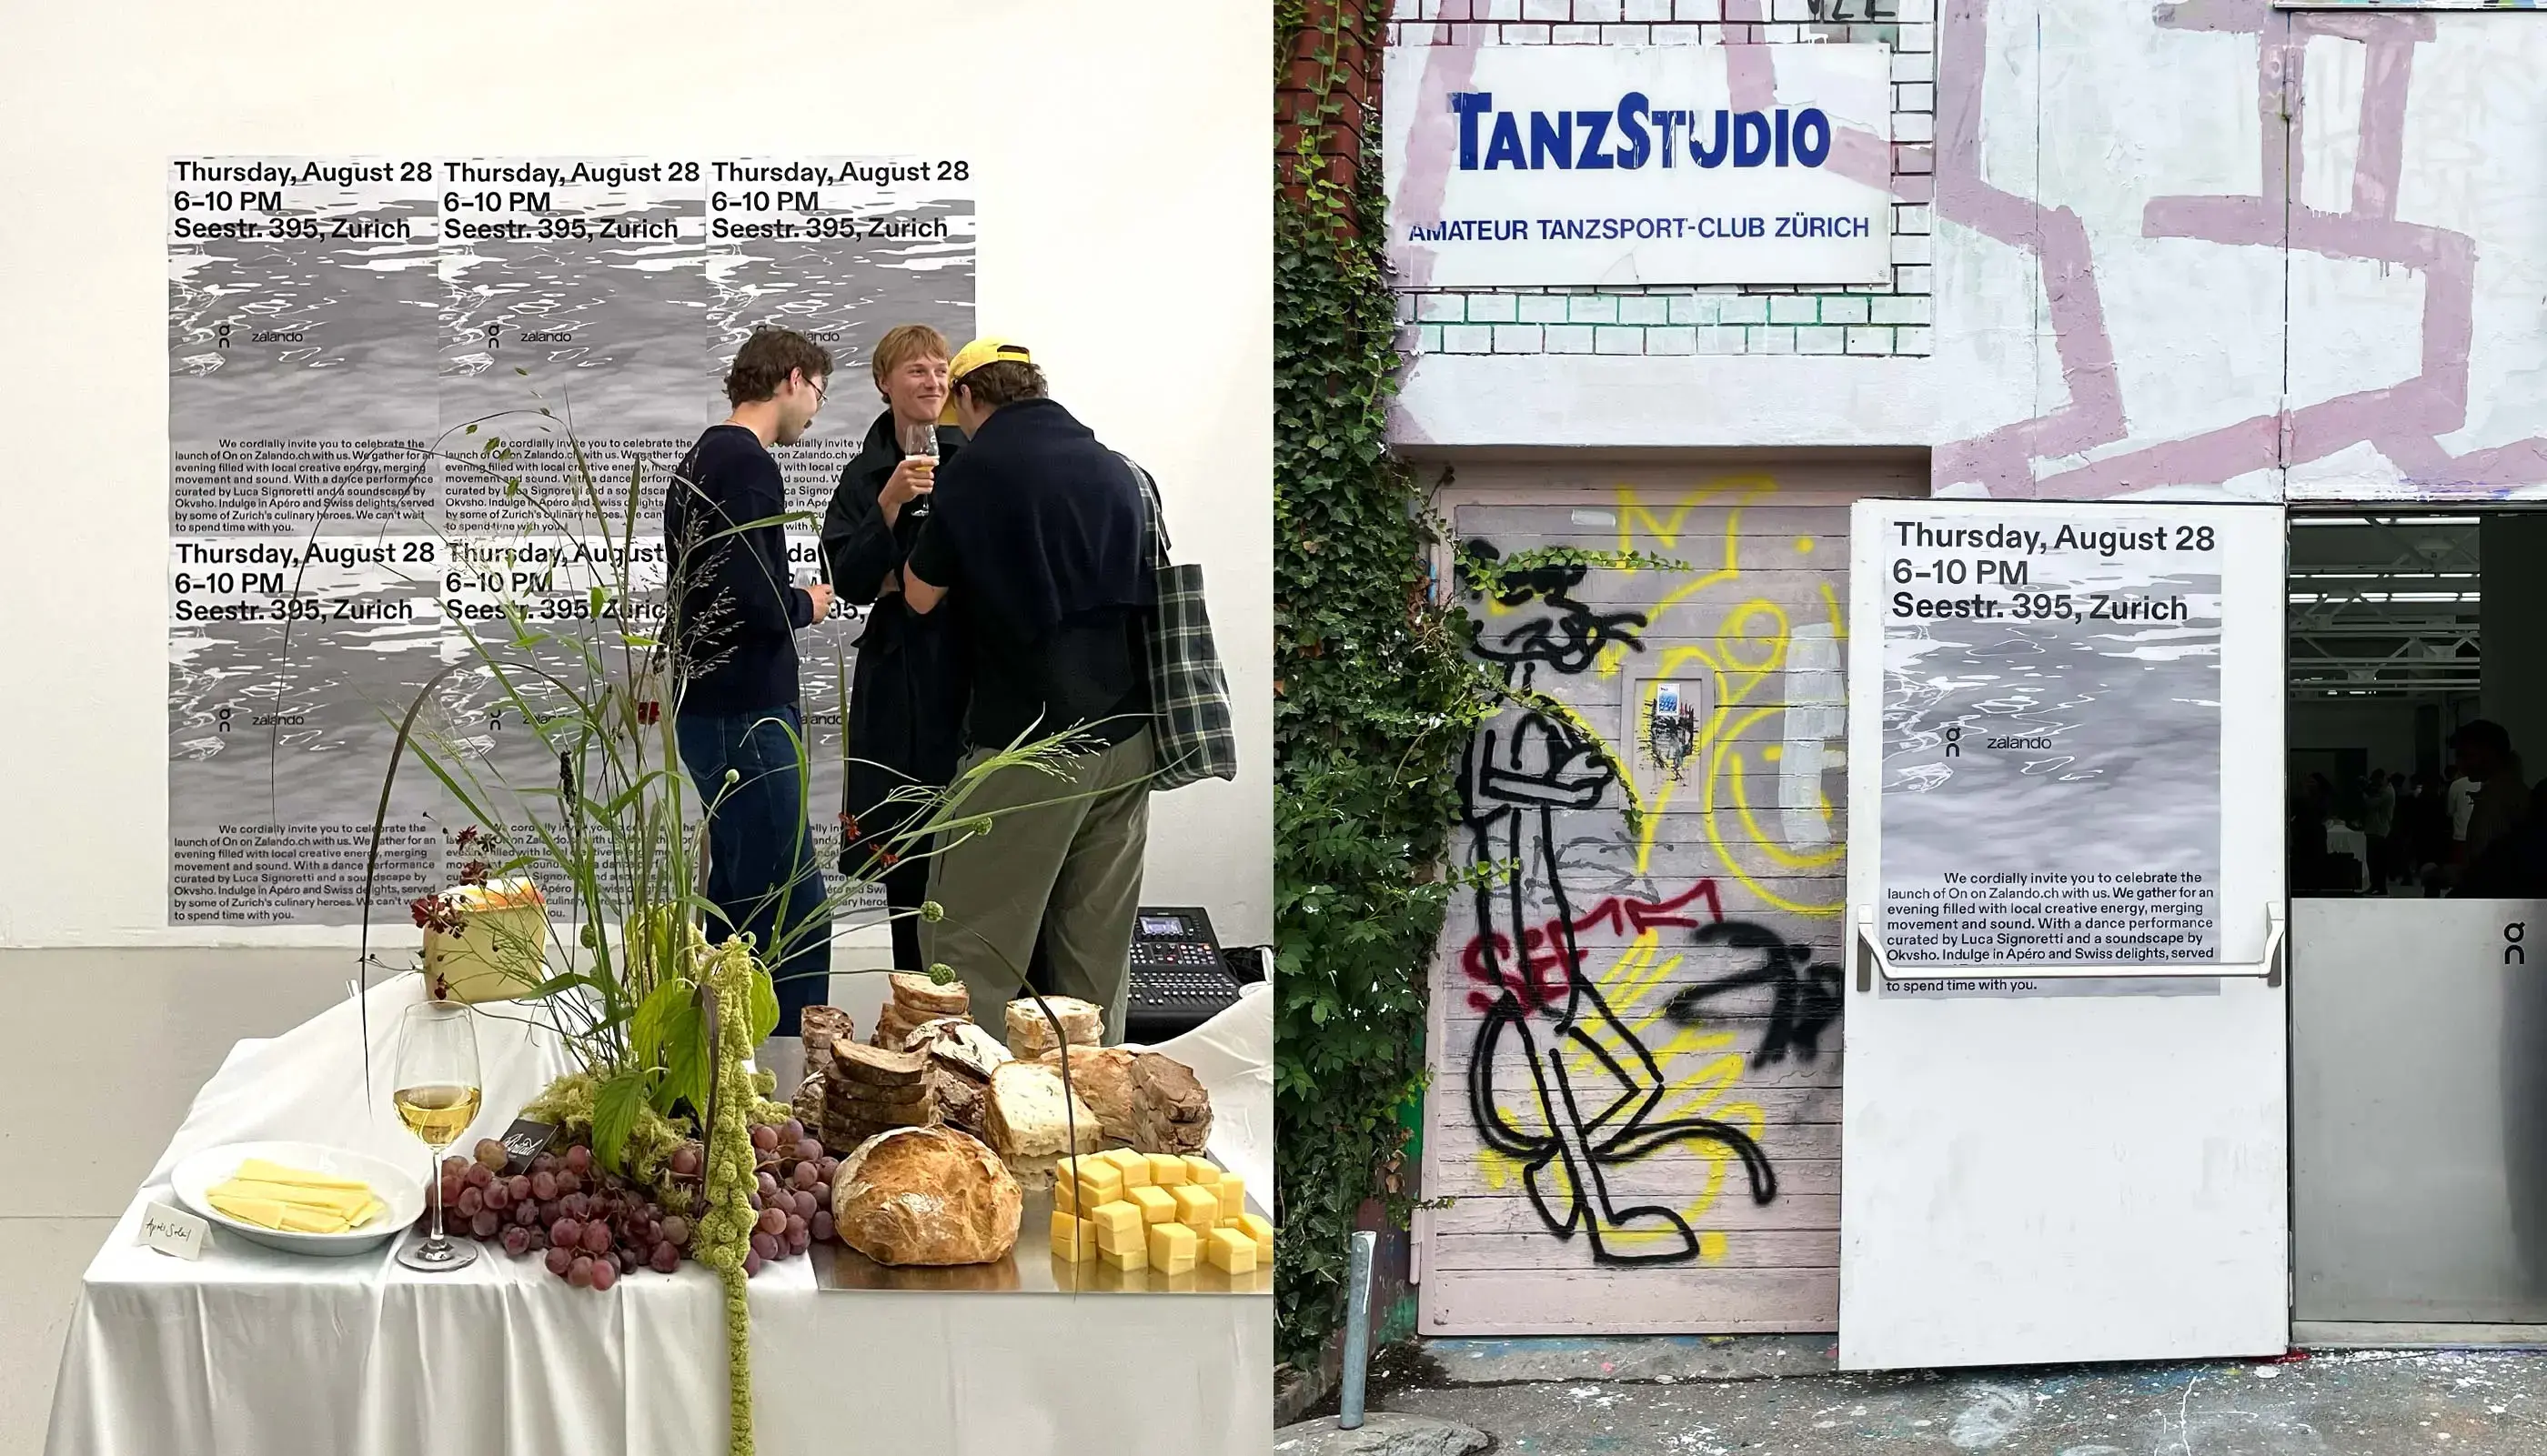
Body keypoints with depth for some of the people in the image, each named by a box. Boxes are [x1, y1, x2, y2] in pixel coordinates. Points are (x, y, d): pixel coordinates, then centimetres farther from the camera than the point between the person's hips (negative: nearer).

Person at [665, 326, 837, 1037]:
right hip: (746, 718, -10)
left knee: (739, 900, 15)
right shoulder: (748, 465, -15)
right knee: (796, 917, -10)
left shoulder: (700, 460, 15)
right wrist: (807, 605, -5)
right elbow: (756, 603, -23)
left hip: (708, 709, 10)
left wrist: (787, 599, 10)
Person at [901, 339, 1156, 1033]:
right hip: (1124, 741, 6)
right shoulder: (1118, 471, 9)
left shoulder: (976, 469, -7)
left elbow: (921, 596, 0)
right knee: (1097, 955, 11)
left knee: (969, 951, -2)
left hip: (1029, 741, -6)